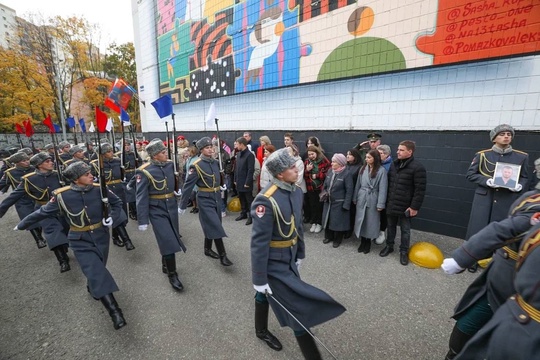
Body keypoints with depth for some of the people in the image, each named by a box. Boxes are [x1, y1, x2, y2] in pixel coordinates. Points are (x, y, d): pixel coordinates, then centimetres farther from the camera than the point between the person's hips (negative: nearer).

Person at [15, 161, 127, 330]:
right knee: (97, 273, -13)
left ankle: (92, 287, 53)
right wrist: (22, 225, 15)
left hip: (101, 237, 2)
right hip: (81, 242, -2)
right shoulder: (61, 196, -16)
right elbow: (43, 212, 2)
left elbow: (117, 203, 2)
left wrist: (112, 217, -14)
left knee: (97, 270, 19)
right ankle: (115, 312, -10)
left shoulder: (99, 189, -13)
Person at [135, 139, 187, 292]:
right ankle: (172, 274, 14)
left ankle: (165, 265, 40)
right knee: (168, 242, -4)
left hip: (172, 208, 5)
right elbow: (141, 198, -13)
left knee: (172, 239, 17)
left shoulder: (170, 164, -1)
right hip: (157, 211, -5)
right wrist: (142, 220, -12)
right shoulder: (144, 172, -16)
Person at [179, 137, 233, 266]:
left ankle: (207, 249, 36)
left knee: (211, 226, 18)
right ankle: (222, 255, 4)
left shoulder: (216, 162, 3)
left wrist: (220, 187, 9)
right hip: (205, 199, -7)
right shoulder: (196, 166, -16)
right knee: (216, 227, -7)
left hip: (217, 197, 7)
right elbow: (188, 186, -14)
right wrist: (182, 206, -10)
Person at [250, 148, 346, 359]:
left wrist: (300, 253, 16)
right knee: (300, 308, 2)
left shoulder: (296, 192, -4)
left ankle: (261, 331, 55)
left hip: (289, 258, 8)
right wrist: (259, 278, -18)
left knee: (264, 295, 30)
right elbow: (259, 242, -26)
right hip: (273, 263, -8)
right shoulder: (266, 201, -31)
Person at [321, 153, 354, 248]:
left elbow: (349, 190, -14)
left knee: (338, 221, 6)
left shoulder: (346, 174, -15)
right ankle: (328, 236, 35)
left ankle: (338, 239, 27)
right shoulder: (330, 172, 4)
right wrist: (324, 193, -2)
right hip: (328, 201, 6)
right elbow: (325, 185, 15)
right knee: (327, 219, 15)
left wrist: (346, 204, -16)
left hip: (339, 203, -6)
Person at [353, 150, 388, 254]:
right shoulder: (363, 169, 2)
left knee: (370, 221, 8)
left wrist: (380, 204, -13)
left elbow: (383, 188, -11)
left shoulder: (381, 170, -11)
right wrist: (355, 198, 9)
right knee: (361, 220, 10)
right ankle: (362, 241, 27)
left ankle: (368, 242, 27)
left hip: (372, 199, -4)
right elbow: (358, 184, 7)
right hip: (361, 198, 4)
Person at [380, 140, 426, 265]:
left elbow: (420, 189, -16)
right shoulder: (394, 165, 7)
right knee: (391, 226, 18)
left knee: (405, 230, 10)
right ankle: (389, 246, 35)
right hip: (391, 204, 6)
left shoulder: (417, 167, -14)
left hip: (405, 206, -6)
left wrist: (414, 207, -17)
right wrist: (386, 200, 11)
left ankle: (404, 251, 26)